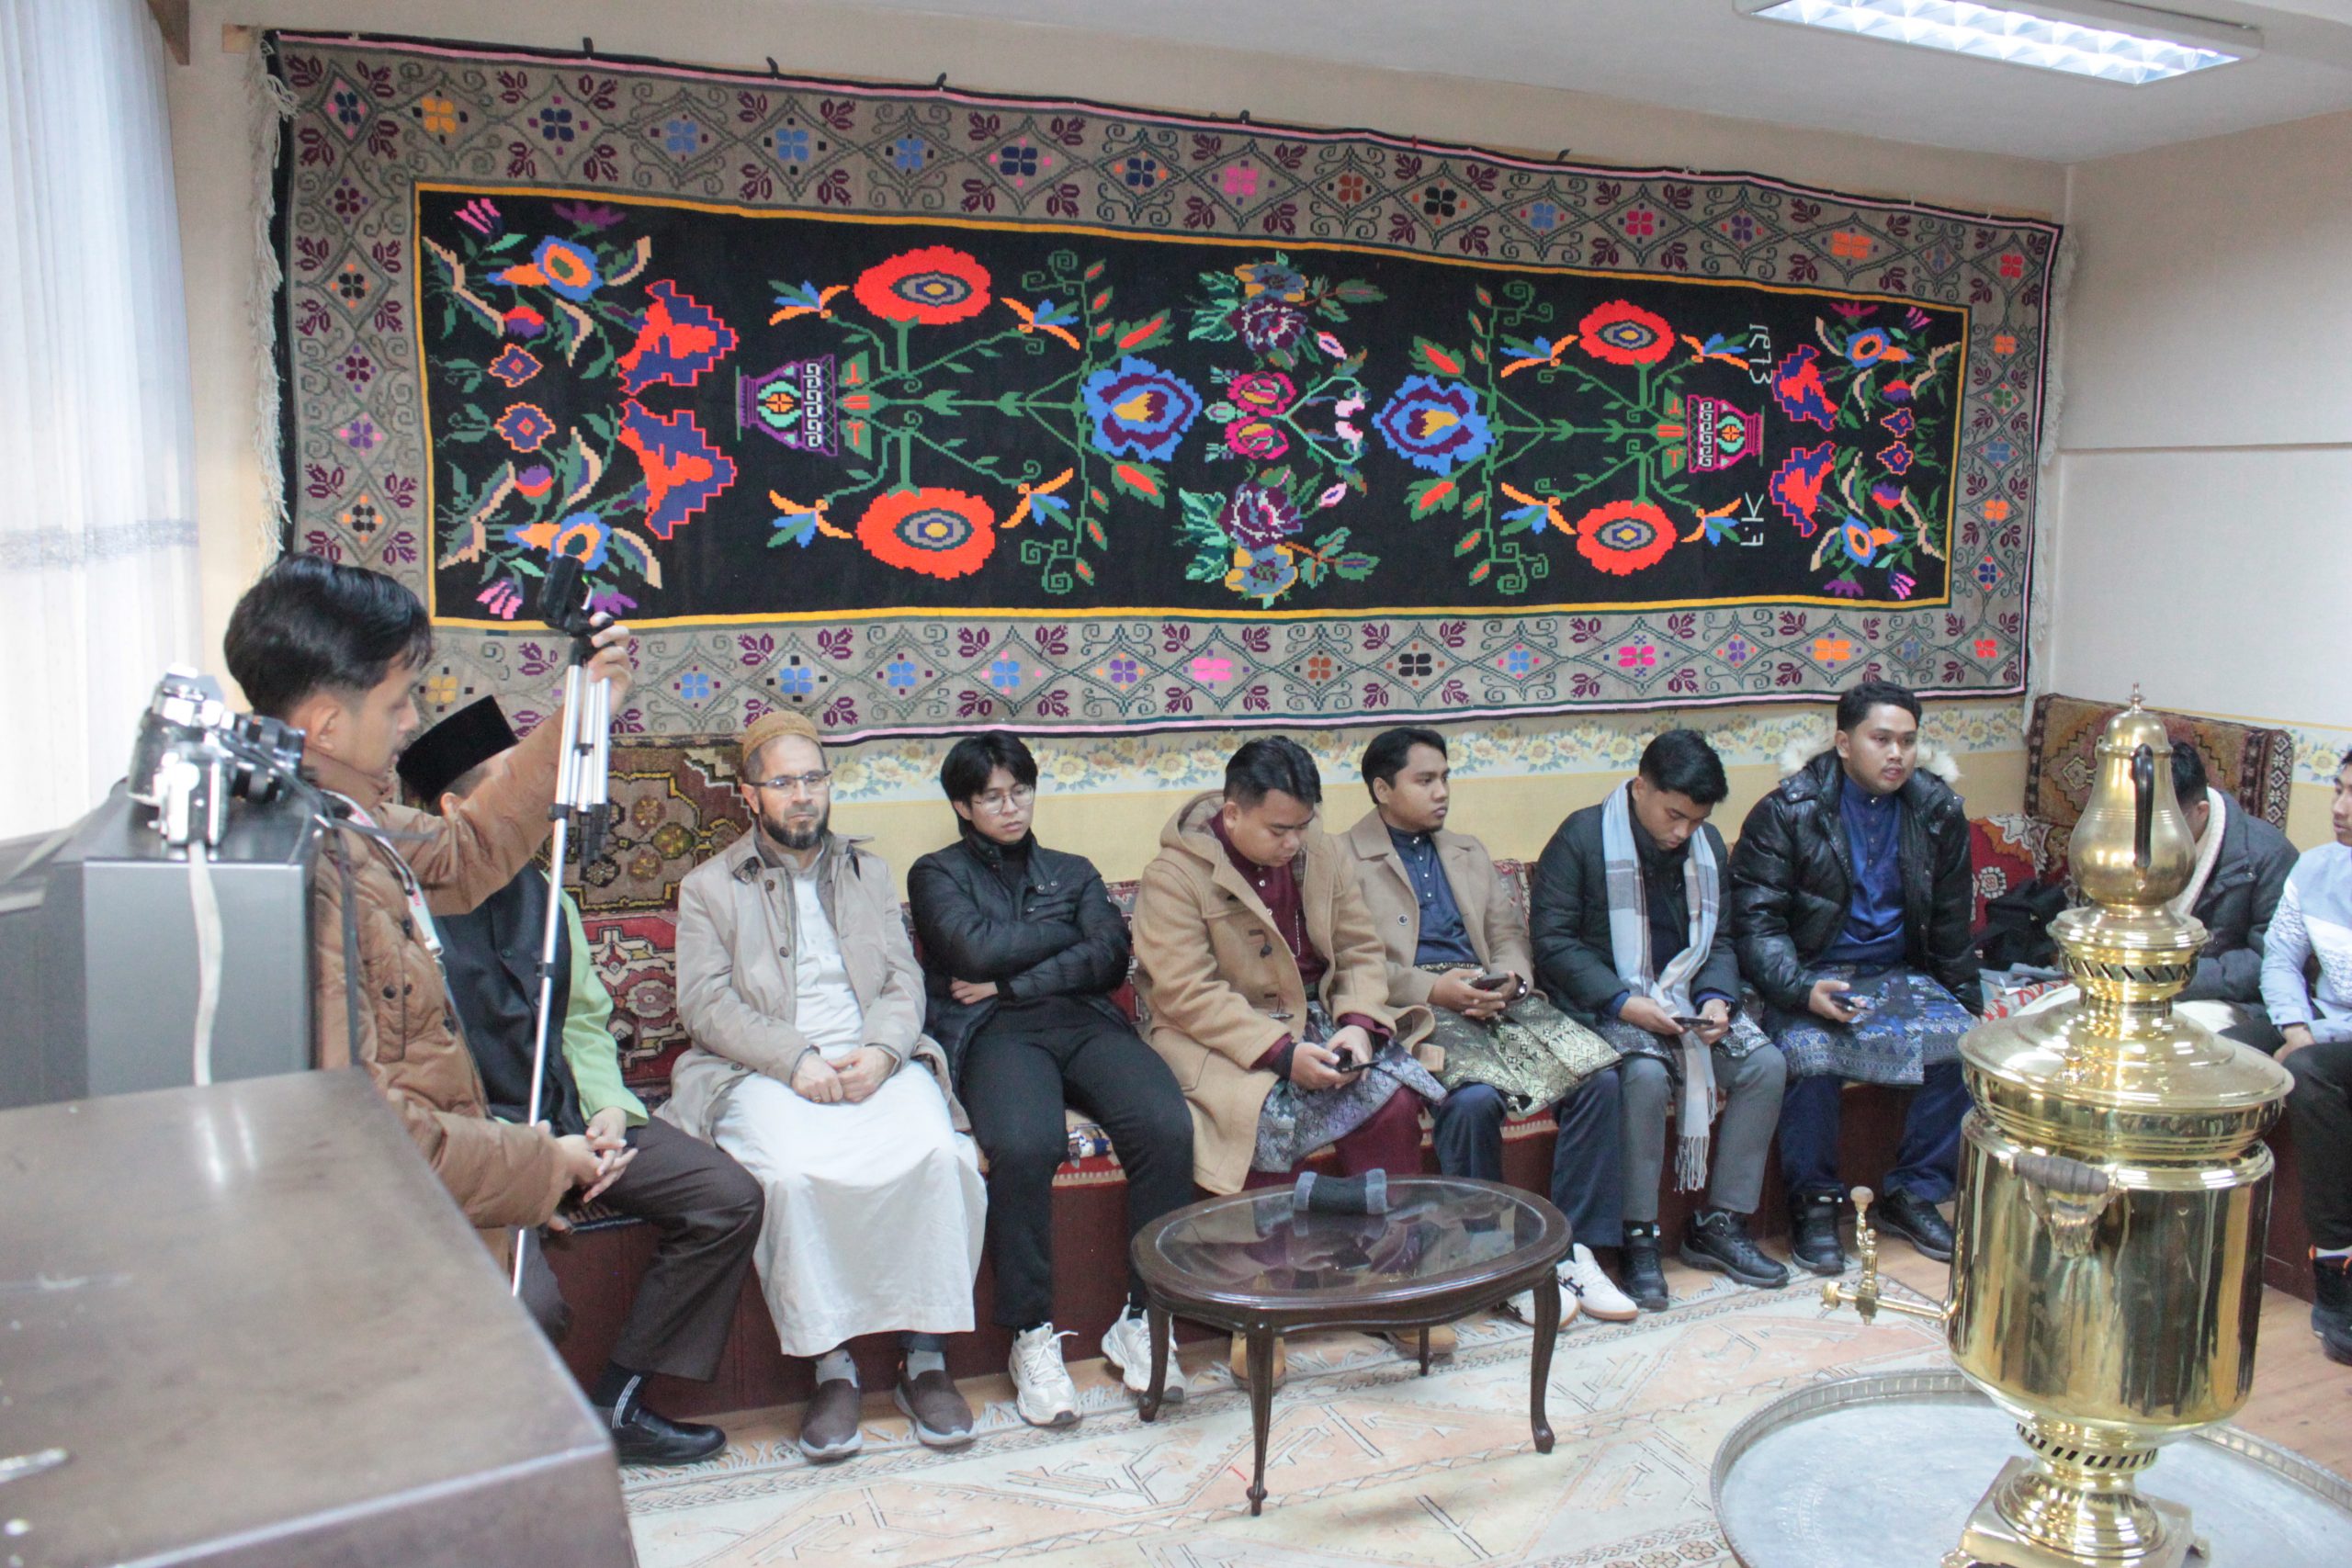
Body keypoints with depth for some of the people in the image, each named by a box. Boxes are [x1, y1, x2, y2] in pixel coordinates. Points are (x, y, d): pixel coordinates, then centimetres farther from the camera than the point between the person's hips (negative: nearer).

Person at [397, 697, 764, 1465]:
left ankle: (619, 1401, 5)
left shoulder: (542, 893, 14)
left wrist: (607, 1106, 0)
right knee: (527, 1300, -31)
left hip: (564, 1115, 7)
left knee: (730, 1198, -8)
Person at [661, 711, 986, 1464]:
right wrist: (797, 1060, -15)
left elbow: (904, 981, 13)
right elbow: (705, 1004, 0)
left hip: (877, 1061, 2)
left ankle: (925, 1358, -17)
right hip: (765, 1073, -2)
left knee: (942, 1154, -29)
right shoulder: (709, 887, 13)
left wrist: (882, 1050, -10)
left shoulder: (869, 870, 23)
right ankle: (830, 1366, -19)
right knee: (794, 1174, -35)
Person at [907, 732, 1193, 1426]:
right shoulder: (938, 873, 20)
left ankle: (1141, 1322, -15)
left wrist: (1012, 981, -2)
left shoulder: (1073, 871, 28)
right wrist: (1067, 934, 10)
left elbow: (1111, 957, 9)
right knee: (1024, 1148, -37)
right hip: (993, 1033, -3)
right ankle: (1032, 1337, -19)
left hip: (1086, 1022, 3)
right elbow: (976, 949, -1)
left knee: (1167, 1128, -29)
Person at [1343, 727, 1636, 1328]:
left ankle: (1575, 1249, -9)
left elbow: (1509, 933, 21)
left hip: (1492, 1001, 6)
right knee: (1474, 1098, -35)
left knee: (1599, 1076, -18)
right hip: (1411, 1010, -6)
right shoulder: (1345, 860, 5)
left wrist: (1509, 978, -3)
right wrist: (1433, 988, -16)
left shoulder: (1468, 853, 27)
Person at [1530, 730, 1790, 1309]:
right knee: (1647, 1074, -34)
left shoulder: (1707, 844, 9)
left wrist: (1717, 998, -8)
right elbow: (1553, 940, -14)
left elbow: (1718, 940, 14)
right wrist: (1623, 1002, -24)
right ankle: (1638, 1237, -18)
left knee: (1766, 1065, -15)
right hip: (1608, 1003, -6)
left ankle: (1719, 1223, -2)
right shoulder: (1582, 837, -11)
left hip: (1686, 997, 6)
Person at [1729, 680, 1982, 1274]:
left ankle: (1912, 1194, -3)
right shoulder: (1787, 811, -10)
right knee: (1810, 1054, -32)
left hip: (1898, 973, 4)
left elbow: (1950, 924, 15)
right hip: (1808, 977, -4)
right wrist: (1802, 989, -27)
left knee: (1962, 1044, -21)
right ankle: (1814, 1203, -11)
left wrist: (1967, 1000, 13)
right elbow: (1756, 920, -13)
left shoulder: (1939, 811, 4)